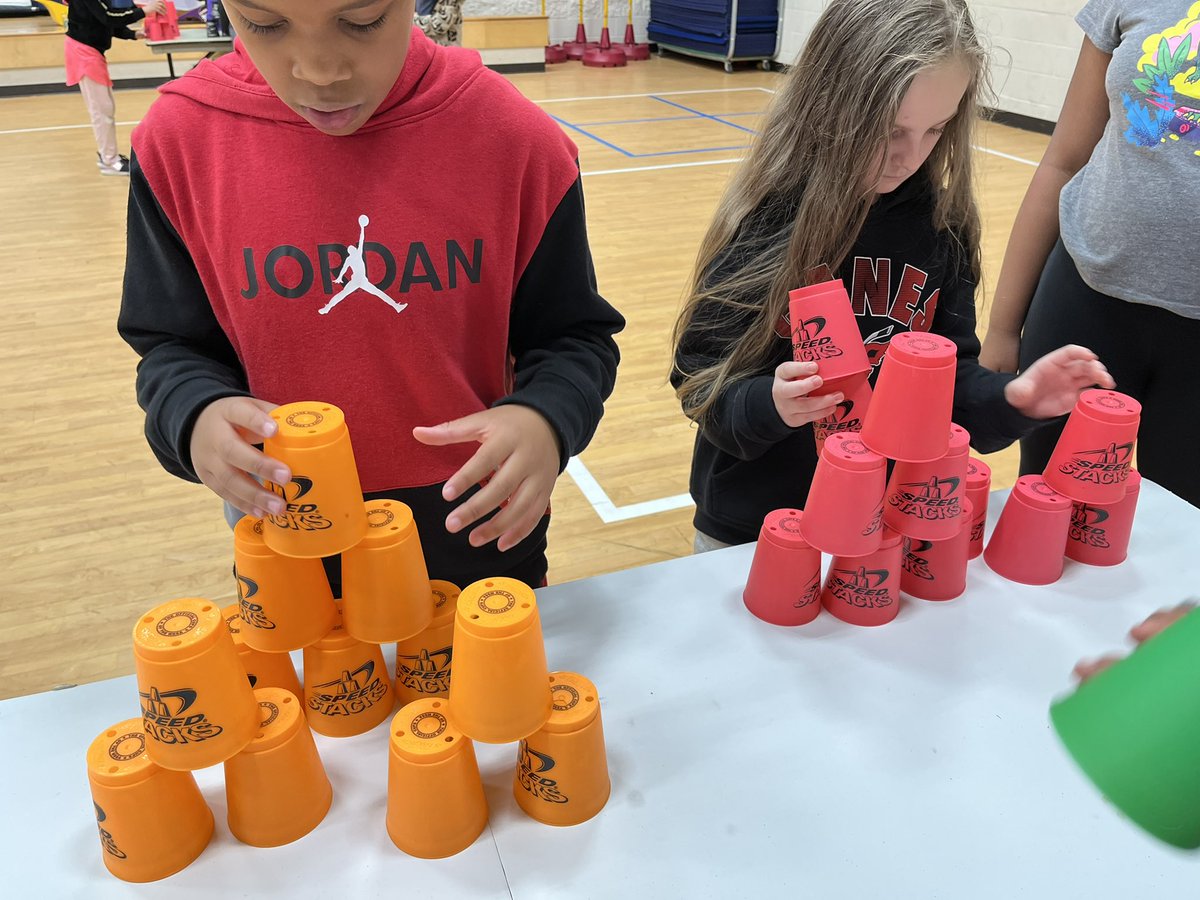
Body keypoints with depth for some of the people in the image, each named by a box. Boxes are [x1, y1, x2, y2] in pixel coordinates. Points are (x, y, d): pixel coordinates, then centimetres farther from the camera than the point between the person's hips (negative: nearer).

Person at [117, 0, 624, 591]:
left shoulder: (516, 140, -15)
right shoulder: (182, 139, -10)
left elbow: (574, 338, -6)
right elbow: (172, 348, -1)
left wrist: (544, 419, -28)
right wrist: (197, 416, -24)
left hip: (479, 535, 0)